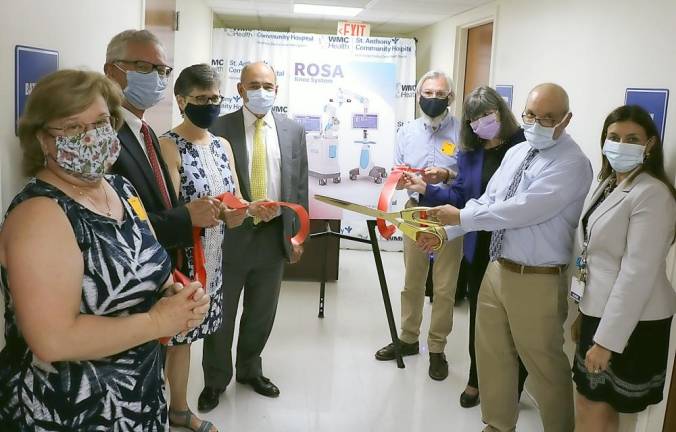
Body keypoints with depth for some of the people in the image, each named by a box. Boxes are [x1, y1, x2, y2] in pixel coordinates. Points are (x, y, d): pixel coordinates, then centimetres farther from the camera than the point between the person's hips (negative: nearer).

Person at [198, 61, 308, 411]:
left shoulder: (293, 131, 5)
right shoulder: (218, 128, -5)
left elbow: (300, 185, 6)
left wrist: (297, 233, 3)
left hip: (275, 234, 3)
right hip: (230, 233, -3)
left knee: (262, 313, 17)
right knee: (221, 313, 10)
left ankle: (250, 370, 38)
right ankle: (215, 381, 29)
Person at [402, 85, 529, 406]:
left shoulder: (524, 146, -9)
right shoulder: (469, 153, 6)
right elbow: (459, 198, 4)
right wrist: (425, 189, -9)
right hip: (479, 247, 5)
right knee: (479, 315, 18)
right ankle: (477, 380, 37)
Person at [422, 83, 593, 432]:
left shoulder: (572, 164, -17)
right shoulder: (515, 153, 9)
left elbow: (524, 210, -27)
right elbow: (488, 201, 9)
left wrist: (462, 217, -21)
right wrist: (446, 231, -4)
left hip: (537, 281, -7)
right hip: (497, 269, 8)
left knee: (543, 364, 8)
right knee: (491, 353, 19)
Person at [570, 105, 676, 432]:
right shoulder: (608, 184, 9)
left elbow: (638, 273, -23)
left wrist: (607, 339, -23)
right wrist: (584, 313, 15)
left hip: (629, 323, -8)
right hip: (601, 312, 8)